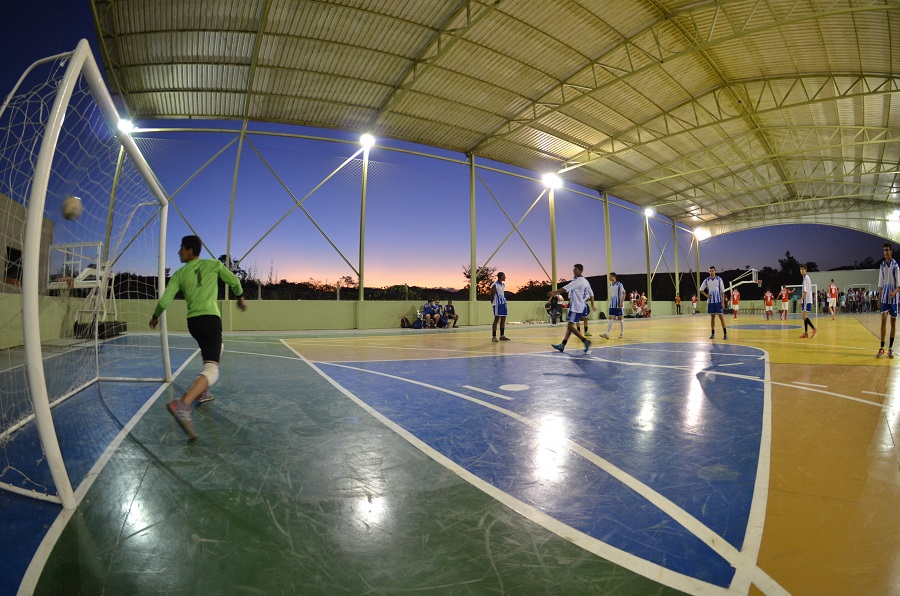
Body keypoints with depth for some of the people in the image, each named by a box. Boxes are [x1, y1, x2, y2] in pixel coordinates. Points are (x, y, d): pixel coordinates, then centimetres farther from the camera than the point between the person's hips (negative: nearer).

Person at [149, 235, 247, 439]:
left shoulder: (179, 274, 8)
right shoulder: (213, 264, 4)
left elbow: (164, 300, 7)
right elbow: (234, 281, 12)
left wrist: (155, 317, 25)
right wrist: (241, 298, 30)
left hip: (193, 321, 5)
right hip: (210, 318, -5)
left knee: (216, 349, 32)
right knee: (212, 369, -16)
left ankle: (203, 392, 34)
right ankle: (183, 404, -39)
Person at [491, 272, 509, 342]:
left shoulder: (503, 285, 13)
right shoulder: (495, 285, -13)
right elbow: (492, 295, -11)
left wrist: (504, 301, 13)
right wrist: (492, 304, -11)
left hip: (503, 303, 9)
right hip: (497, 304, -9)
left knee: (503, 319, 10)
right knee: (496, 319, -7)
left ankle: (502, 336, 18)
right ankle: (494, 336, -3)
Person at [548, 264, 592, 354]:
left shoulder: (577, 281, -14)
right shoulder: (585, 281, 14)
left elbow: (565, 289, -19)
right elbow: (591, 294, 19)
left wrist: (554, 293, -17)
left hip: (576, 307, -10)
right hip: (581, 306, 10)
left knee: (570, 326, -12)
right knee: (569, 325, 10)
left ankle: (585, 341, -14)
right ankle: (562, 345, 12)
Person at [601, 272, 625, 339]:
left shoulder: (619, 285, -10)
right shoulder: (610, 285, 9)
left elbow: (623, 294, -10)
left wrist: (622, 302, -18)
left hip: (618, 305, -6)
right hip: (612, 305, 6)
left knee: (620, 318, 5)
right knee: (611, 318, -1)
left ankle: (622, 333, 16)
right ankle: (607, 334, -6)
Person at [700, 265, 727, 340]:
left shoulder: (719, 279, -2)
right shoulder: (706, 280, 3)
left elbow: (722, 291, -2)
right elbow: (701, 289, 14)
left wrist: (723, 301, -7)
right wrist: (706, 295, -3)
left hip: (718, 301, -2)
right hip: (710, 301, 2)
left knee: (721, 316, -4)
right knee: (712, 316, 7)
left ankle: (725, 333, 0)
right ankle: (713, 333, 12)